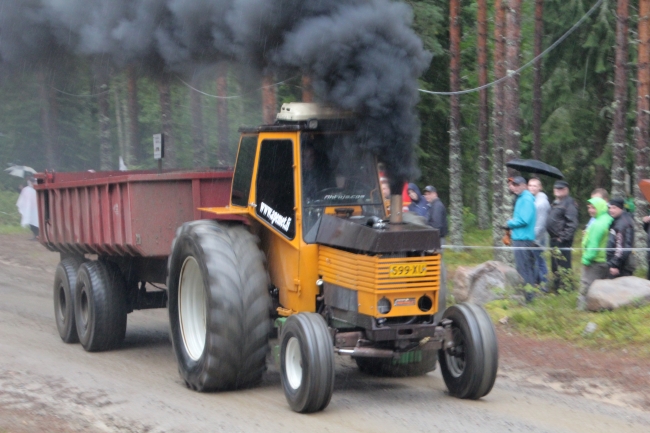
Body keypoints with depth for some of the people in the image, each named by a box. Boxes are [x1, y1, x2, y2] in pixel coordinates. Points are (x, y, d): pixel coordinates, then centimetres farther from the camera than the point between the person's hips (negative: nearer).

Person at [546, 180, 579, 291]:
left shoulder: (569, 203, -12)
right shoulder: (556, 203, 18)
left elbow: (572, 224, -20)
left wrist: (563, 237, -20)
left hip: (562, 241, -10)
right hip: (554, 240, 10)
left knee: (563, 267, -9)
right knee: (555, 267, 16)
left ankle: (566, 289, -6)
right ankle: (557, 288, 26)